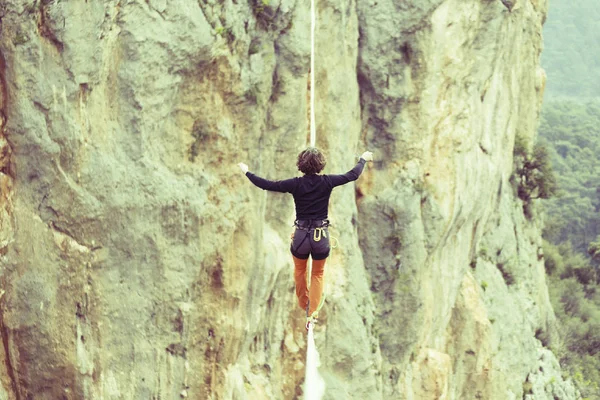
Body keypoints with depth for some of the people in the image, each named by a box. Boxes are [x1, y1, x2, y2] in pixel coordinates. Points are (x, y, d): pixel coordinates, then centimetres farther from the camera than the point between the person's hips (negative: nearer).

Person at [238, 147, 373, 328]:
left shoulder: (296, 184, -12)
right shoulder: (327, 182, -10)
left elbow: (266, 184, -7)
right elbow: (353, 175, 3)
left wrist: (247, 172, 7)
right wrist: (364, 159, 20)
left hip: (301, 236, 0)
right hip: (321, 236, 0)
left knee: (299, 271, 28)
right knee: (318, 274, 21)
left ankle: (304, 304, 44)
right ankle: (313, 312, 13)